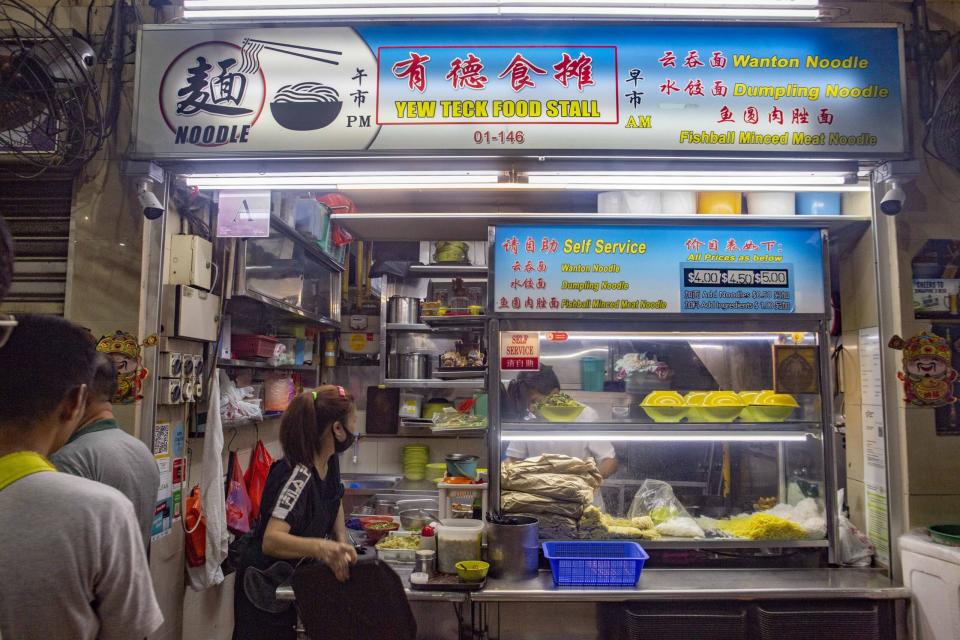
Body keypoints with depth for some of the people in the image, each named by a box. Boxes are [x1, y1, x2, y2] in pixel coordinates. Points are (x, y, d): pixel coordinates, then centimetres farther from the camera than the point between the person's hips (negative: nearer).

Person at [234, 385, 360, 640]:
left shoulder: (329, 462, -6)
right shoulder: (297, 476, -30)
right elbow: (271, 540, -41)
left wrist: (342, 544, -4)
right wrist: (321, 547, -58)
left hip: (297, 583, 8)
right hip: (266, 589, -8)